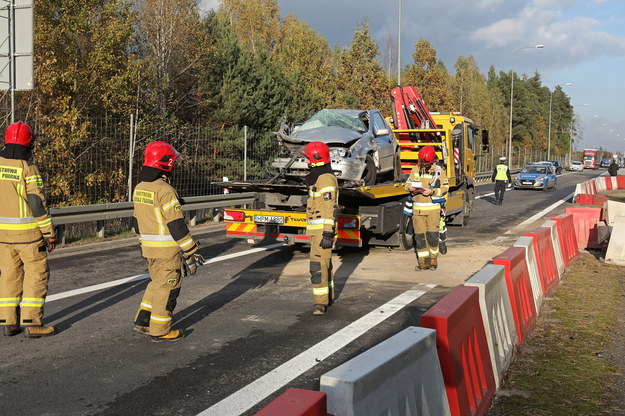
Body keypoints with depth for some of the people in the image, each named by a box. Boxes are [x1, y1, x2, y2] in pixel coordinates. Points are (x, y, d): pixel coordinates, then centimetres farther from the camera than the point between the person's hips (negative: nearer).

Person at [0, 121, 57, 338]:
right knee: (36, 274, 3)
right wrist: (50, 234, -9)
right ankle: (31, 323, 1)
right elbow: (38, 204, -16)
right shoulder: (28, 169, -15)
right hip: (28, 232, -6)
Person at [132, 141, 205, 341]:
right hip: (167, 250, -8)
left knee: (157, 283, 22)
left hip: (149, 248, 8)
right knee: (167, 287, 3)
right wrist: (190, 252, -15)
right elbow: (176, 225, -21)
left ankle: (143, 321, 24)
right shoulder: (165, 190, -20)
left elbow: (137, 220, 15)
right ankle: (160, 331, 12)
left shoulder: (139, 188, 7)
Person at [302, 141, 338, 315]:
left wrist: (327, 233, -26)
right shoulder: (317, 178, 17)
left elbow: (330, 209, -22)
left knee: (318, 265, -13)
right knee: (324, 262, 17)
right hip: (316, 229, 11)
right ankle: (328, 296, 28)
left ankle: (320, 301, -11)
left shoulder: (326, 179, -17)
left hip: (323, 229, -11)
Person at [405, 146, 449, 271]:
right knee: (419, 236, 1)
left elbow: (444, 189, -2)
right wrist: (410, 188, -6)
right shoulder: (415, 169, 10)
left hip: (433, 208, -3)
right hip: (418, 208, 3)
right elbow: (407, 183, 17)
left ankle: (433, 259, 18)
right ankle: (423, 262, 8)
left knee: (432, 235, -1)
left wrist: (431, 191, -18)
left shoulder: (439, 171, -1)